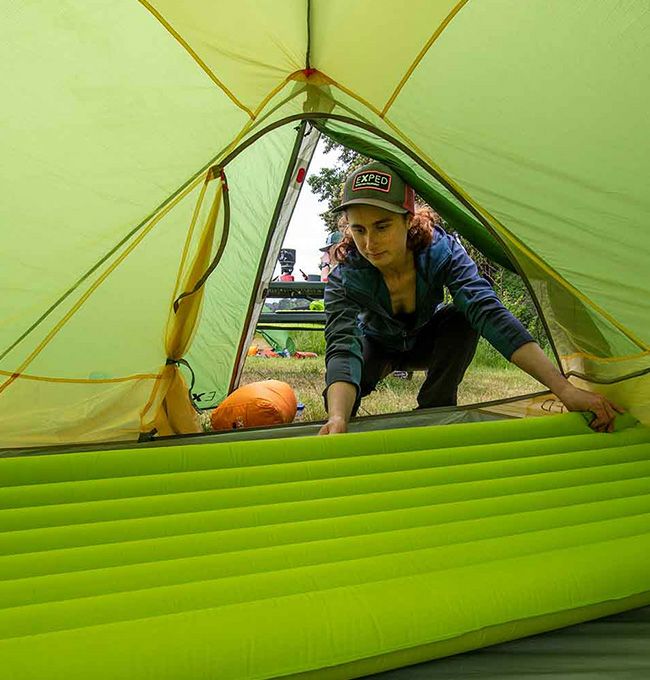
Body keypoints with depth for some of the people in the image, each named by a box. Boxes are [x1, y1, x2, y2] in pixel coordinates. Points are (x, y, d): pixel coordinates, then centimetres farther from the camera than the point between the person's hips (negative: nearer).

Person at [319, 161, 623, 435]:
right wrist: (336, 419, -70)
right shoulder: (344, 280, -35)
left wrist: (565, 389, -51)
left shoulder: (441, 251, -32)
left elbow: (489, 312, -42)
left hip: (427, 342, 1)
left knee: (463, 318, -33)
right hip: (378, 348, -1)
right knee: (339, 399, -31)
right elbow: (343, 350, -48)